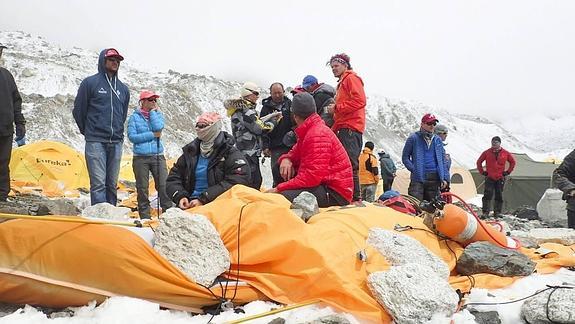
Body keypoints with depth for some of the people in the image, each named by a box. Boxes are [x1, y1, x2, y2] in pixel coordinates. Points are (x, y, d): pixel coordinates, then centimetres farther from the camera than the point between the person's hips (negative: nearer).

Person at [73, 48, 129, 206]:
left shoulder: (123, 89, 15)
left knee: (112, 184, 8)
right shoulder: (90, 83, 1)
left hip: (116, 142, 5)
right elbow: (78, 111, 6)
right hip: (96, 142, -5)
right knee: (98, 183, -11)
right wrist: (88, 132, 13)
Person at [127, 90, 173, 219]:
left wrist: (153, 111, 0)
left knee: (164, 186, -8)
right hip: (140, 157, -1)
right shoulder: (134, 117, 4)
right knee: (142, 188, 4)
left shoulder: (158, 114, 12)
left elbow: (158, 127, -9)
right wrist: (152, 135, -7)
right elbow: (132, 136, -7)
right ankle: (145, 216, 12)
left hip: (158, 156, 1)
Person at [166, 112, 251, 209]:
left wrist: (203, 199, -18)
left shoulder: (231, 154, 1)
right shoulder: (190, 151, 17)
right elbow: (173, 179, 17)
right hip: (190, 204, 4)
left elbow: (233, 183, -12)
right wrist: (180, 196, -5)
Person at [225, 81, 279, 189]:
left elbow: (256, 122, 19)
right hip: (250, 153, -10)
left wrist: (272, 116, 14)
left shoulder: (239, 109, 15)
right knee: (255, 181, -9)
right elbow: (260, 129, -16)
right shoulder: (246, 111, -17)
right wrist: (274, 120, -1)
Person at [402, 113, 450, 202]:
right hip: (418, 178, -4)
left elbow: (443, 161, 16)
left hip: (434, 178, 4)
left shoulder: (437, 140, 15)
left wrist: (445, 178, 7)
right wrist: (413, 169, -9)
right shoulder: (414, 138, 3)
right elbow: (405, 157, 6)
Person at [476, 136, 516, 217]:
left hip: (500, 178, 1)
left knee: (499, 196, 6)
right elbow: (479, 162, 11)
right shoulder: (487, 152, 1)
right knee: (487, 195, -8)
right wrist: (482, 172, 5)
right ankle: (485, 212, -7)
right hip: (489, 178, -1)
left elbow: (512, 162, 15)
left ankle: (497, 212, 15)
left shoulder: (505, 153, 2)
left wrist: (508, 172, 7)